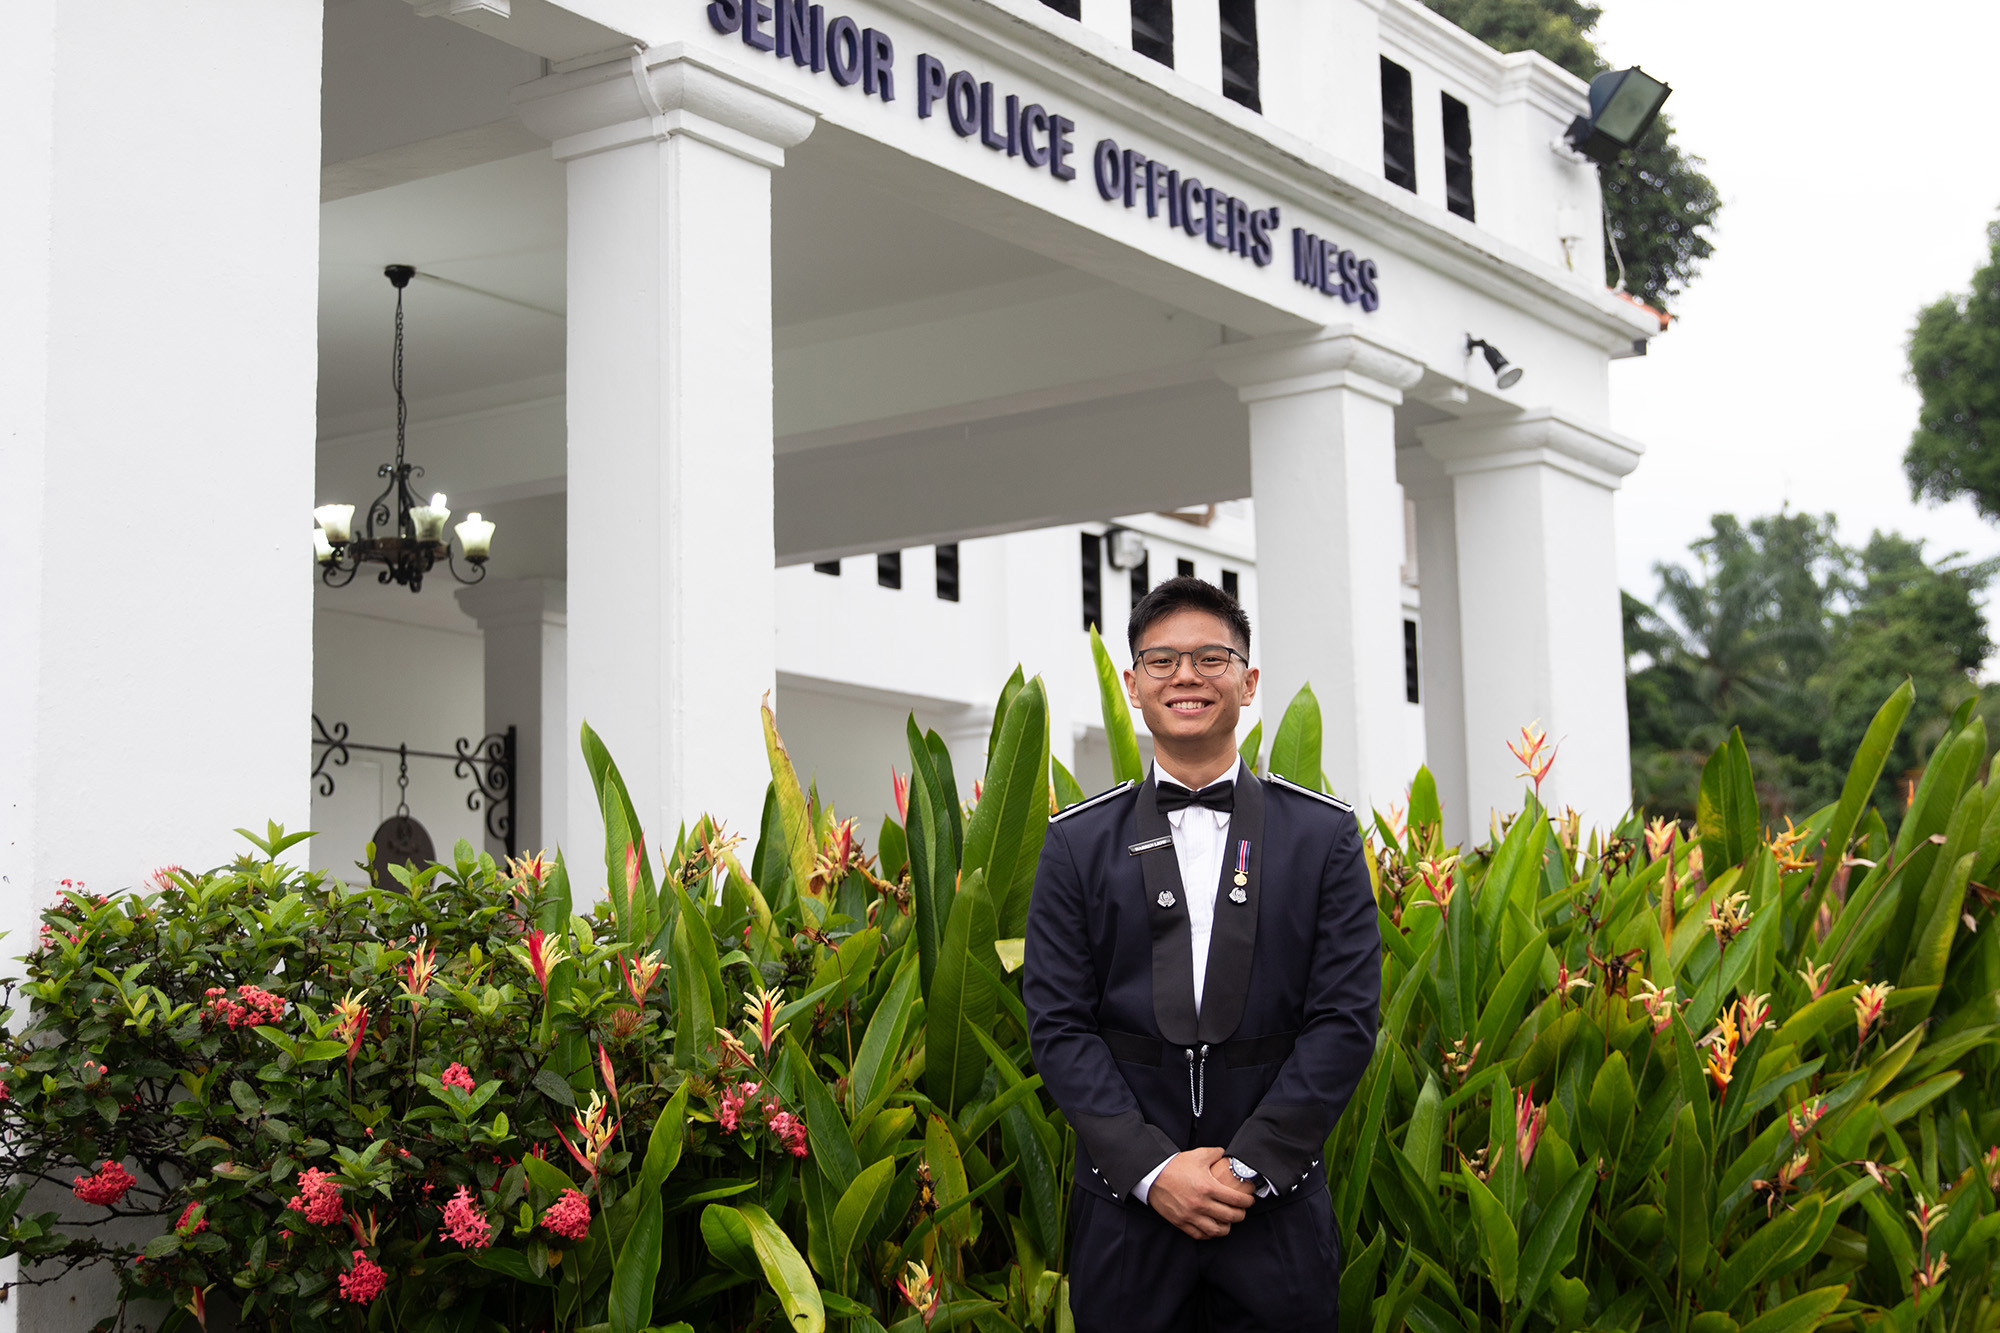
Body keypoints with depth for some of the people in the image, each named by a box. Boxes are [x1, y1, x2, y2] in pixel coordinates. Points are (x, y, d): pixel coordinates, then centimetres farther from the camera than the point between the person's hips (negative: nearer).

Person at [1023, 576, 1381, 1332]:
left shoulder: (1325, 835, 3)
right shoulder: (1078, 843, 4)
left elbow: (1346, 1018, -2)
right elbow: (1057, 1024, -1)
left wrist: (1248, 1164, -10)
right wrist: (1152, 1168, -11)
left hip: (1277, 1202, 0)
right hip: (1126, 1202, 0)